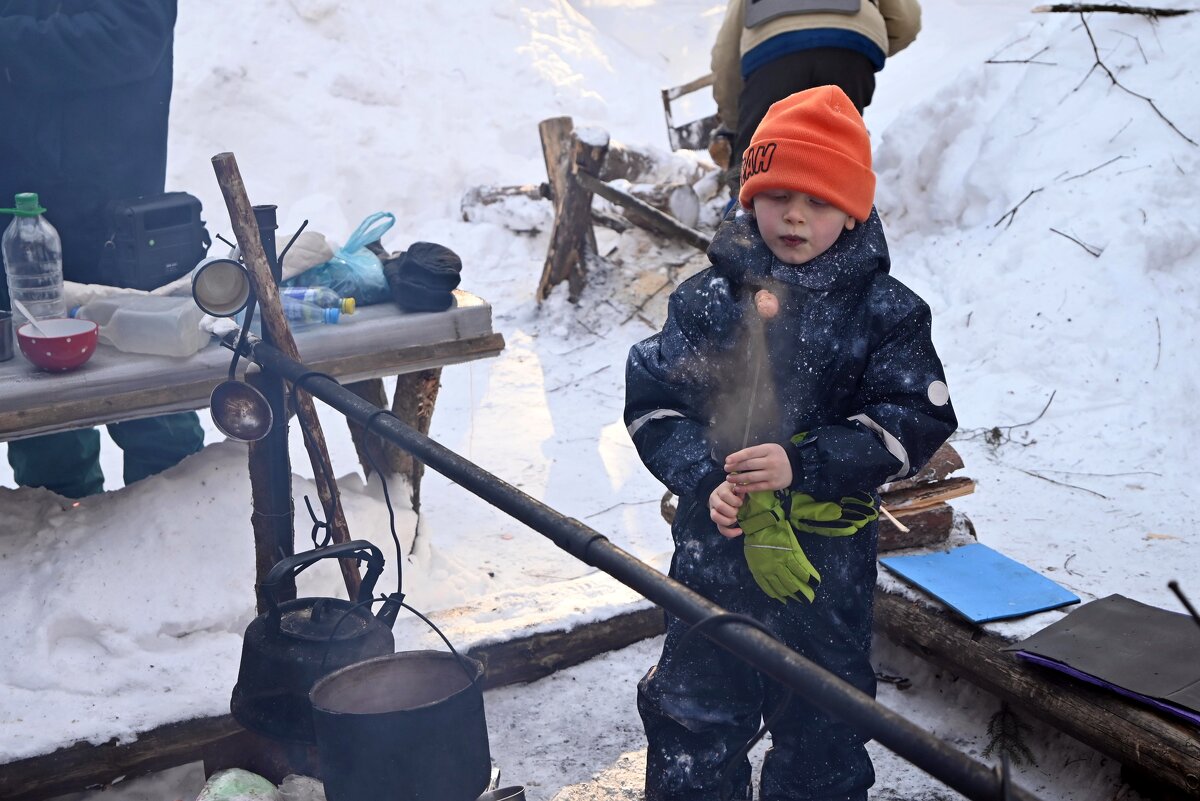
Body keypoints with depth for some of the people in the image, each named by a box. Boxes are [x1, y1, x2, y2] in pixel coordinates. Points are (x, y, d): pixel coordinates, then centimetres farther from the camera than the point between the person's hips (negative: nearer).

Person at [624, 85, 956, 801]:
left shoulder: (885, 312, -6)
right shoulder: (708, 299, -2)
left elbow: (916, 421, -11)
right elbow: (655, 404, -2)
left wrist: (802, 465, -23)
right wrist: (706, 478, -19)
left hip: (829, 559, -1)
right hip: (715, 546, 1)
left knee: (821, 732, 15)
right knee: (693, 715, 14)